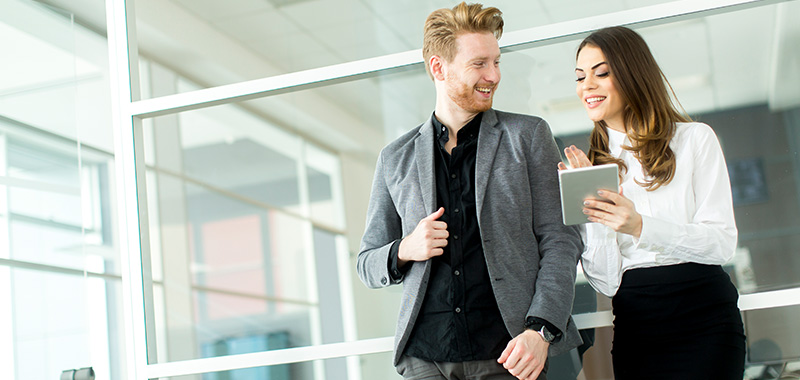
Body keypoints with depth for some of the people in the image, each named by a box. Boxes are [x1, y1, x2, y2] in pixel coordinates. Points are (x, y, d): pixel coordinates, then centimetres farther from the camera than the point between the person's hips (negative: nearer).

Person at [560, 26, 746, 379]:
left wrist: (640, 226, -21)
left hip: (704, 322, -2)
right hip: (635, 331, 2)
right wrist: (593, 213, -15)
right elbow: (607, 282, 0)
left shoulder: (694, 139, 1)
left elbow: (722, 243, -7)